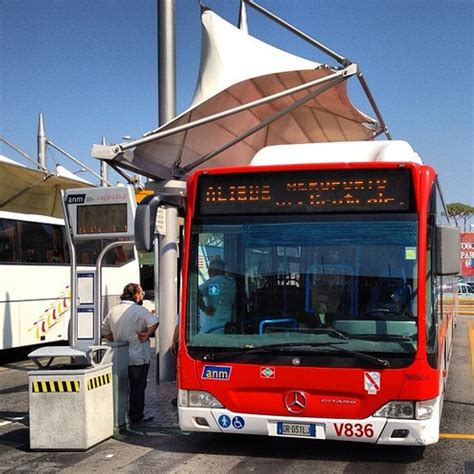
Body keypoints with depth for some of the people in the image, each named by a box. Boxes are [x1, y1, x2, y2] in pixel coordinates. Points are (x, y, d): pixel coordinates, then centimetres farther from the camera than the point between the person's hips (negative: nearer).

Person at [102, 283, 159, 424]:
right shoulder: (139, 310, -15)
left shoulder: (113, 311, 7)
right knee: (138, 387, 6)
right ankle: (136, 416, 13)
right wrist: (147, 335, -19)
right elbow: (154, 322, -32)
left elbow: (105, 332, 15)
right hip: (138, 358, -6)